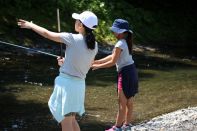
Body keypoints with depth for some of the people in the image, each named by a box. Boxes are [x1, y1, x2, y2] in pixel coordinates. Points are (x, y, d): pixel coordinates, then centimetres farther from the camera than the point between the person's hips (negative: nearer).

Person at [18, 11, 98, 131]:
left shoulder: (73, 39, -15)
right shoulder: (94, 45, 2)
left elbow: (47, 34, -5)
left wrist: (30, 25, 10)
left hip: (67, 83, -6)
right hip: (79, 84, 6)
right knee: (71, 120, 22)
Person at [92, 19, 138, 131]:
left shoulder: (120, 44, -17)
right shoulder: (126, 42, 12)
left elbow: (112, 62, -15)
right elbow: (112, 56, 15)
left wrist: (97, 66, -4)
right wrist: (97, 61, 14)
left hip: (125, 73, -9)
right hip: (131, 71, 9)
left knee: (122, 102, -3)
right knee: (129, 101, 14)